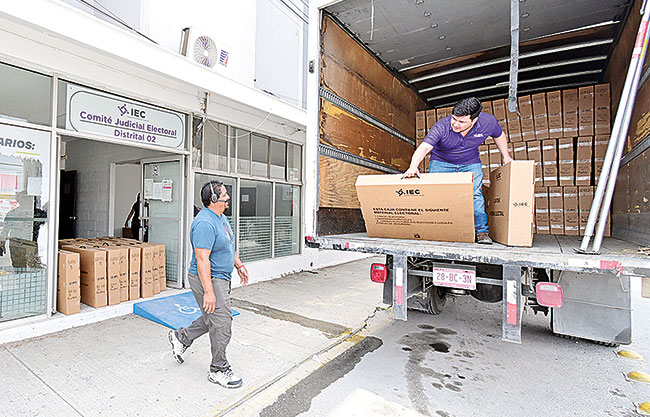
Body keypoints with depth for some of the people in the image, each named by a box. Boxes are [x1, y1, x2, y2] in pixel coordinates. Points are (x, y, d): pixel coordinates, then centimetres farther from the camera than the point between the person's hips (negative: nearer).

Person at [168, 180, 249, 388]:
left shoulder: (222, 217, 9)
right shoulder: (205, 223, -24)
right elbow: (202, 259, -28)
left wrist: (239, 265, 19)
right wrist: (208, 292, -28)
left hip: (221, 278, 10)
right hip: (208, 279, -10)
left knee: (213, 318, 22)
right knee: (222, 324, -1)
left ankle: (181, 337, 41)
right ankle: (218, 370, 18)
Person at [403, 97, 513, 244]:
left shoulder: (489, 122, -19)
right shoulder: (442, 126, -29)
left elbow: (499, 135, 5)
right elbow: (424, 147, -41)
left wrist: (506, 157, 8)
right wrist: (413, 167, -58)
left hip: (470, 163, 2)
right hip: (441, 162, -1)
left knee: (475, 193, -14)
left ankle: (481, 231, -5)